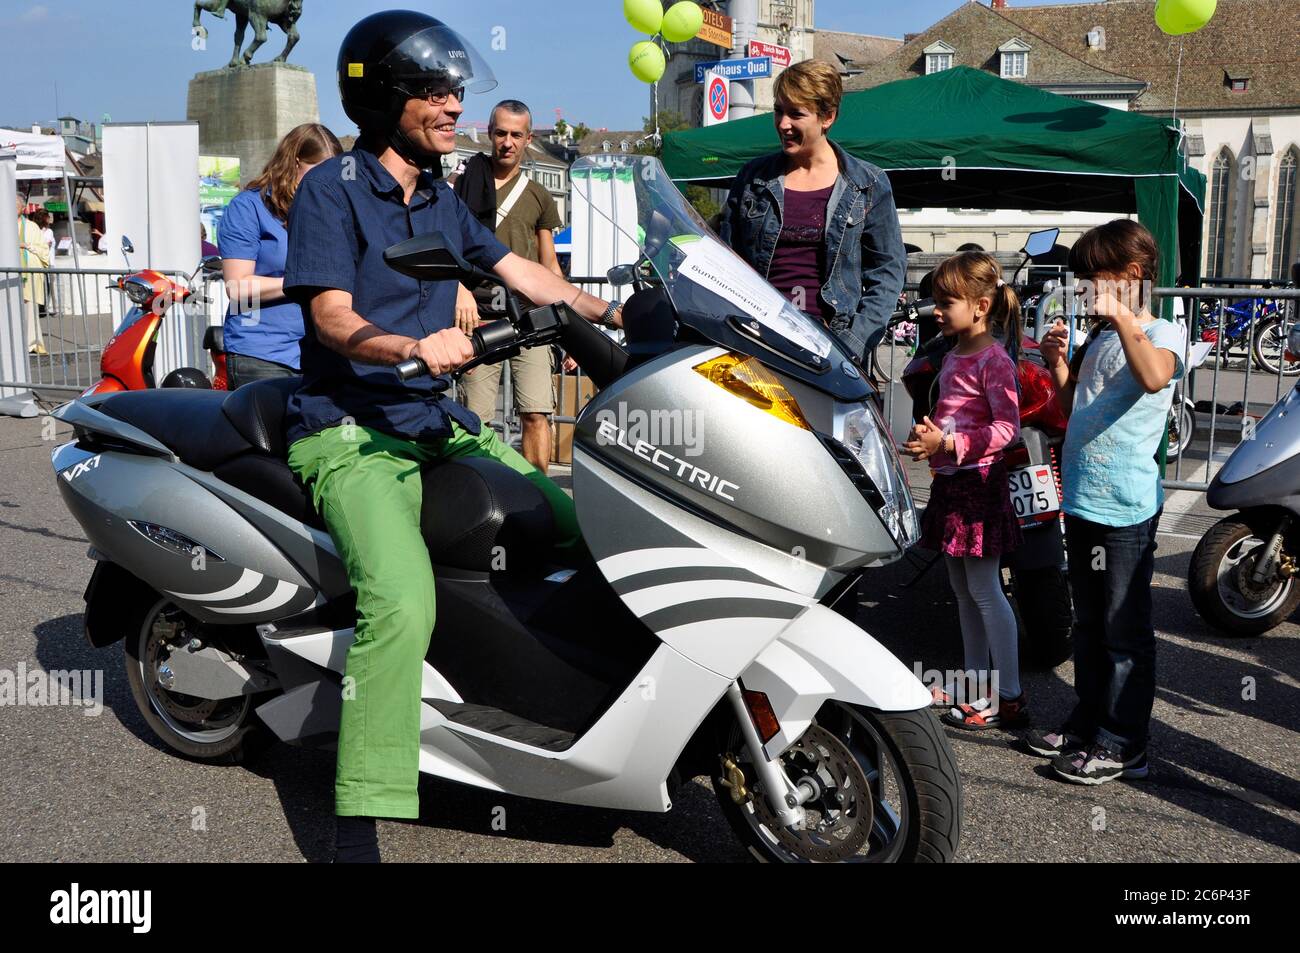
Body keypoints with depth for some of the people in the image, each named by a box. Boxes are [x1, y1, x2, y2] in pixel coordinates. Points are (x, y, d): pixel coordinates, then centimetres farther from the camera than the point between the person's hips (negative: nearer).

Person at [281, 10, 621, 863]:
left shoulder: (442, 198, 16)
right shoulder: (332, 188, -7)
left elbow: (520, 272, 21)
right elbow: (333, 317, -18)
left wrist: (611, 315, 11)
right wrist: (414, 346, -37)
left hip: (436, 420, 8)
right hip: (350, 432, -8)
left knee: (582, 526, 6)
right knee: (403, 602, -31)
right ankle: (359, 823, -23)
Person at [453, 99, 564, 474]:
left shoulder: (539, 198, 18)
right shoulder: (465, 183, 11)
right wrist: (460, 287, -19)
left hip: (528, 315, 2)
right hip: (478, 314, -2)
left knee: (536, 414, -8)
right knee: (477, 419, -4)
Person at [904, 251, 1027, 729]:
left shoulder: (994, 360, -15)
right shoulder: (953, 356, 12)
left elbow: (1006, 428, -22)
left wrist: (949, 444, -26)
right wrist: (928, 435, 5)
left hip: (979, 482, -9)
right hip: (950, 481, 9)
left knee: (984, 590, -5)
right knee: (963, 589, 15)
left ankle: (1009, 698, 2)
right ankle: (976, 682, 27)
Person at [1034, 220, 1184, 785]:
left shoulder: (1162, 334, -10)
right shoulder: (1099, 338, 14)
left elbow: (1154, 377, -34)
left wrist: (1122, 316, -33)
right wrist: (1058, 364, 8)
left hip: (1125, 508, -8)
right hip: (1083, 502, 9)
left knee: (1125, 631, 1)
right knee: (1089, 625, 18)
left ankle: (1124, 745, 11)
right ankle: (1088, 722, 31)